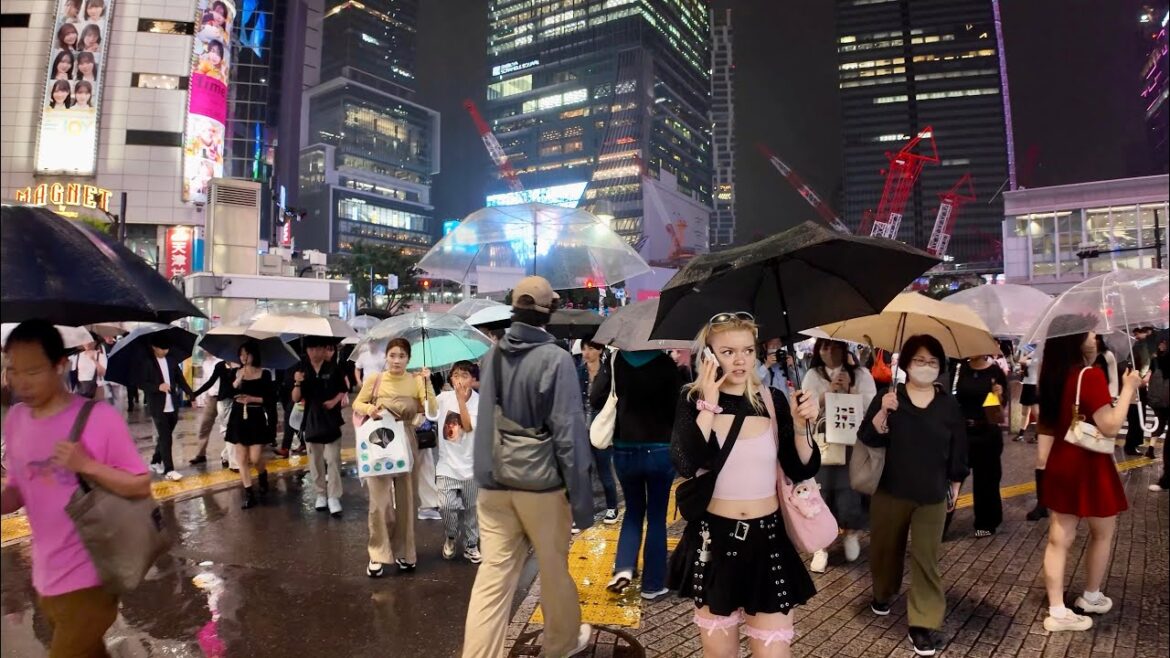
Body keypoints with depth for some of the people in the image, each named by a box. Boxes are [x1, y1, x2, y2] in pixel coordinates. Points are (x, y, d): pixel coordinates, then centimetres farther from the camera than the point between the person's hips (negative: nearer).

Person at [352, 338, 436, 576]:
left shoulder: (416, 382, -6)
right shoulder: (374, 380, -7)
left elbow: (432, 411, -14)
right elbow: (357, 404, 6)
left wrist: (427, 382, -21)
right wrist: (369, 408, -15)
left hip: (406, 445, 1)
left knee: (406, 500, 10)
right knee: (380, 500, -2)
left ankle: (404, 552, 26)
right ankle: (378, 555, 13)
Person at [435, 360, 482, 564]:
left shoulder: (479, 402, -10)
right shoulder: (444, 397, -3)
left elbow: (469, 426, -21)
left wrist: (461, 399, -25)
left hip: (470, 465, 0)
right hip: (447, 464, 0)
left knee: (470, 509, 12)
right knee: (448, 506, -10)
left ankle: (471, 545, 32)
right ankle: (451, 537, 20)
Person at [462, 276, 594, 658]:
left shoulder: (493, 355, 1)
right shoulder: (555, 359, -16)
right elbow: (568, 433, -18)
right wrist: (582, 498, -13)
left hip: (492, 484, 4)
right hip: (542, 484, -4)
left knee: (493, 575, 7)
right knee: (554, 569, 16)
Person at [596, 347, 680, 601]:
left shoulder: (616, 361, -3)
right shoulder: (665, 363, -9)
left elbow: (597, 399, 0)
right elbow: (678, 405, -9)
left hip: (625, 451, 2)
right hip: (660, 450, -2)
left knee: (634, 510, 21)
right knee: (656, 516, 11)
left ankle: (623, 569, 4)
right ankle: (652, 584, 16)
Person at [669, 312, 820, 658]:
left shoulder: (773, 399, -2)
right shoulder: (693, 400, -7)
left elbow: (801, 472, -1)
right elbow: (687, 464, -23)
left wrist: (800, 427, -18)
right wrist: (709, 401, -20)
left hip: (767, 538, 1)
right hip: (713, 538, -1)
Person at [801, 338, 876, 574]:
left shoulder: (860, 374, 5)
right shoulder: (812, 376, 4)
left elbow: (870, 407, -2)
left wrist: (849, 390, -12)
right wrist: (829, 392, -14)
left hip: (852, 446, 0)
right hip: (821, 446, 0)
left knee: (849, 498, 0)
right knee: (821, 497, -1)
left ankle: (851, 534, 31)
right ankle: (821, 548, 16)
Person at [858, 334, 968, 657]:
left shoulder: (949, 405, 0)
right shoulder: (888, 398, -4)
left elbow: (958, 450, 8)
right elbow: (868, 438, -13)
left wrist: (955, 487, 11)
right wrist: (883, 412, -28)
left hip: (932, 496, 0)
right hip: (890, 491, 0)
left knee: (926, 559, -2)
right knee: (886, 548, 15)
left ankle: (923, 625, 5)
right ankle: (883, 593, 40)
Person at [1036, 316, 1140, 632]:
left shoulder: (1052, 376, 4)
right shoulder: (1090, 375, -19)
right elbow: (1110, 426, -20)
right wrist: (1128, 388, -11)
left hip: (1061, 461, 7)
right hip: (1089, 464, -6)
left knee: (1060, 537, 8)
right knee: (1103, 533, 18)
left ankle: (1057, 611, 11)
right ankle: (1091, 597, 33)